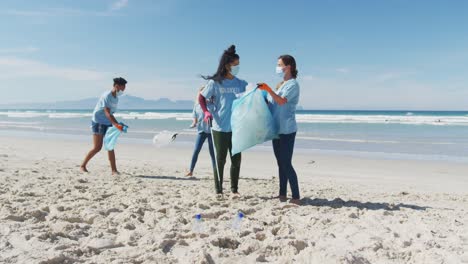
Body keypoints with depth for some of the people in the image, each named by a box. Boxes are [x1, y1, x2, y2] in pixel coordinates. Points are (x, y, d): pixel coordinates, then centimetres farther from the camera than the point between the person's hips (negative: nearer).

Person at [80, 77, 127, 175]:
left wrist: (118, 124, 13)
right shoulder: (106, 96, -18)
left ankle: (114, 170, 1)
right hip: (98, 122, -7)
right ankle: (83, 166, 13)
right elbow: (107, 113, -26)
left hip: (108, 124, 7)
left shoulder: (116, 98, 7)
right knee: (97, 147, -5)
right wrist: (116, 125, -35)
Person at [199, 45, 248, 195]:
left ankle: (234, 189, 22)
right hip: (220, 128, -3)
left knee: (236, 160, 8)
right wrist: (206, 111, -15)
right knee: (220, 160, 5)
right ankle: (218, 190, 17)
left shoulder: (241, 84, 7)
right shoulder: (215, 83, -2)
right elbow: (201, 97, 2)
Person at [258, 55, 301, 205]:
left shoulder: (293, 84, -8)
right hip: (277, 129, 9)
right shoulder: (280, 85, 19)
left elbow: (282, 101, -23)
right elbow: (271, 103, 18)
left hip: (287, 130, -9)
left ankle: (296, 197, -2)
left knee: (286, 164, -9)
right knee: (281, 163, 11)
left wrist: (268, 90, -30)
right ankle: (282, 195, 19)